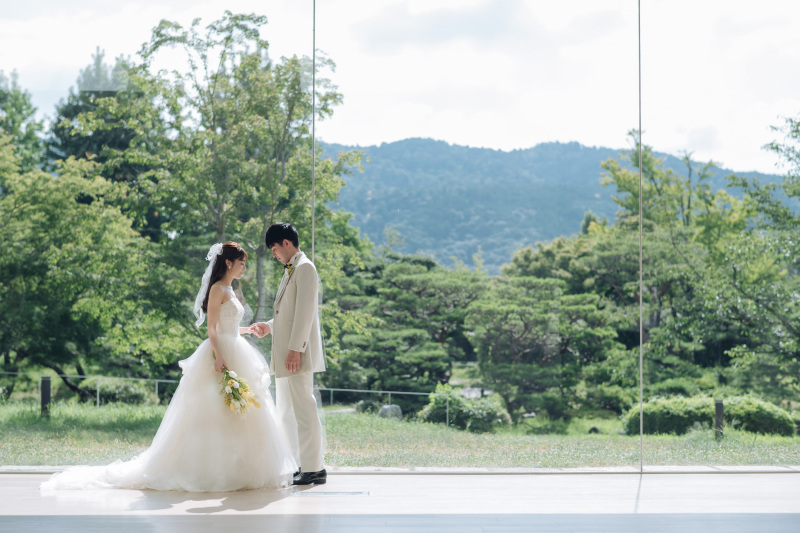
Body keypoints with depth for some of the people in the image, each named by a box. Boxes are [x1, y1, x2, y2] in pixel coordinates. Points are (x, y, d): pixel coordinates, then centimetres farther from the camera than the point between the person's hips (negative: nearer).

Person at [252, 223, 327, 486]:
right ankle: (296, 466, 18)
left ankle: (314, 469, -6)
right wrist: (269, 326, 16)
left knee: (303, 409, -9)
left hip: (297, 354, -10)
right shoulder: (290, 270, 20)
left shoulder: (305, 268, -10)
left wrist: (296, 349, -22)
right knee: (286, 412, 13)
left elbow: (305, 312, -18)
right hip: (284, 354, 10)